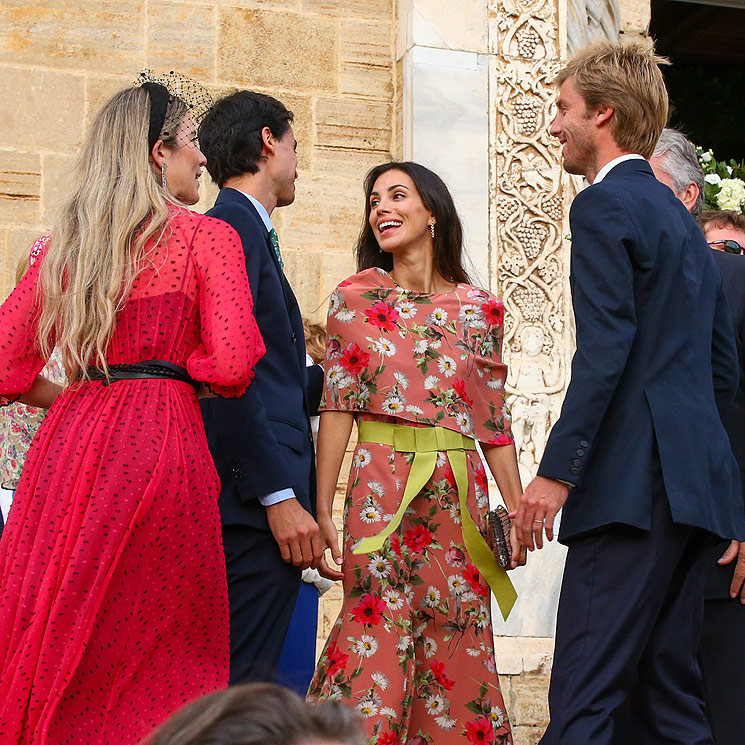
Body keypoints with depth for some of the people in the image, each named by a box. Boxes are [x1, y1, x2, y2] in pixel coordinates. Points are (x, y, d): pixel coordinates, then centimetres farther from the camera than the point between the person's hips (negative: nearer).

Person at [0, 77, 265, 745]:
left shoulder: (64, 244, 13)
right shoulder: (206, 237, -2)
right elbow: (232, 364, -11)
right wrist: (171, 370, 8)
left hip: (69, 441, 5)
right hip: (159, 441, -5)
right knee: (152, 657, 1)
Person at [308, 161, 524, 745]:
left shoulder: (479, 308, 8)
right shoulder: (354, 298, 5)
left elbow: (494, 417, 10)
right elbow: (338, 407, 1)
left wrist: (517, 510, 4)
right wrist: (323, 510, -5)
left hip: (457, 493, 2)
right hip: (381, 486, -2)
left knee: (458, 643, 2)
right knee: (377, 632, -6)